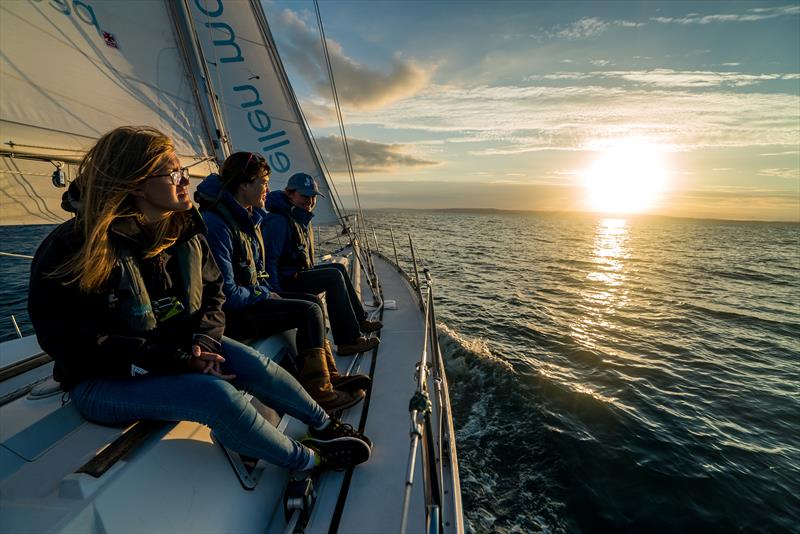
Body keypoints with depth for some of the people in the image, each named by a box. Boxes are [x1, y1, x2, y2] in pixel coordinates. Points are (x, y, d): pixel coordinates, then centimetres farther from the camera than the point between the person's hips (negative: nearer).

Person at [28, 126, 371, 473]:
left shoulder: (185, 230, -2)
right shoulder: (70, 249, -20)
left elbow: (213, 292, 5)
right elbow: (77, 345, -20)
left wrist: (202, 342, -14)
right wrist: (178, 362, -25)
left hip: (177, 346, 5)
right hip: (103, 379, -5)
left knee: (255, 366, -19)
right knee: (217, 395, -30)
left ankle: (325, 425, 7)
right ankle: (306, 459, -6)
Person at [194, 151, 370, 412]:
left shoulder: (248, 217, 9)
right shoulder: (215, 223, -22)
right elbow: (226, 293, -24)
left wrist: (269, 292, 3)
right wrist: (265, 296, -11)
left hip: (252, 296, 10)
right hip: (229, 315, -9)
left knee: (313, 301, 3)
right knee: (309, 311, -16)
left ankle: (330, 376, 6)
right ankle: (318, 392, -6)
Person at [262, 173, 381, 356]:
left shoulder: (303, 219, 13)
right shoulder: (278, 220, -19)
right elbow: (269, 260, -25)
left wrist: (312, 273, 17)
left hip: (298, 273, 10)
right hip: (284, 282, -10)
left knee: (339, 268, 9)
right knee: (334, 276, -20)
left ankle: (359, 321, 15)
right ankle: (348, 341, -19)